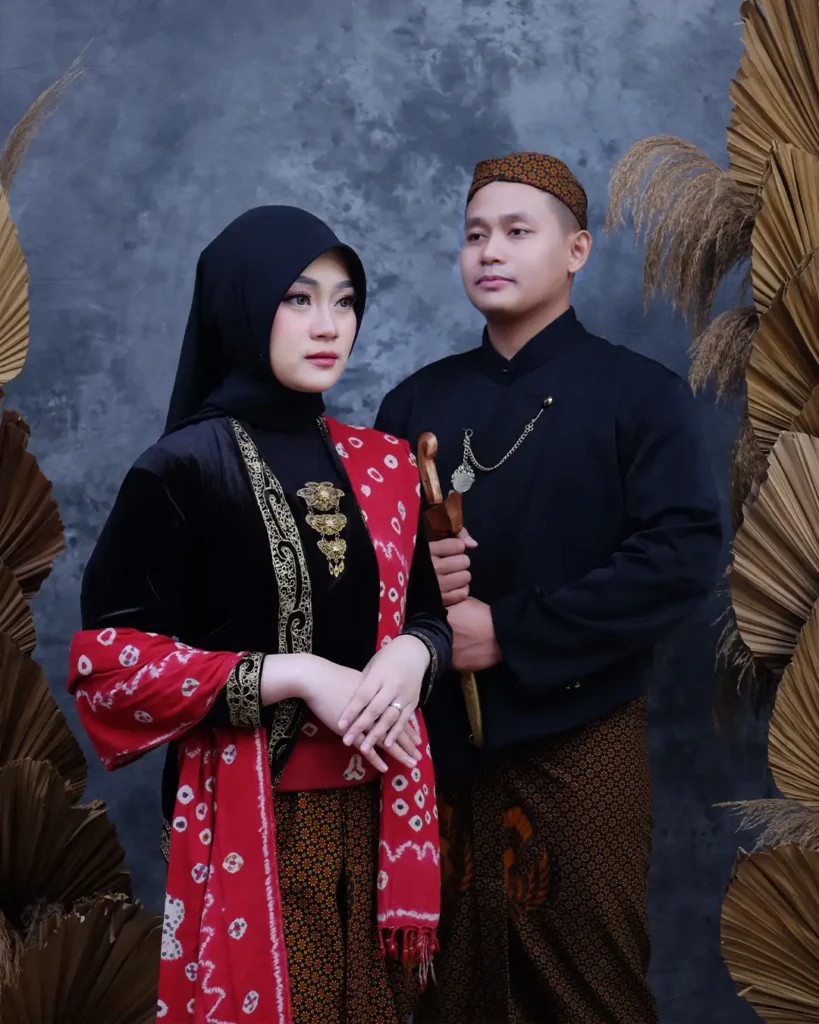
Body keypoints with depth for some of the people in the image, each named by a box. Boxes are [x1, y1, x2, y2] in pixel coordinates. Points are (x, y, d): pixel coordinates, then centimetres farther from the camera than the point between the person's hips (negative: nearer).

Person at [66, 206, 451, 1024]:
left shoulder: (382, 466, 7)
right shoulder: (181, 472, -9)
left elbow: (429, 612, 14)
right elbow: (105, 660, -14)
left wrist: (411, 654, -10)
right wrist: (293, 674, -20)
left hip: (377, 805, 5)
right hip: (249, 817, -5)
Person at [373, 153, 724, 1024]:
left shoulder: (641, 394, -2)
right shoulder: (418, 401, 11)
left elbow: (681, 558, -13)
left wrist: (508, 632, -17)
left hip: (578, 739, -3)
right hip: (437, 736, 4)